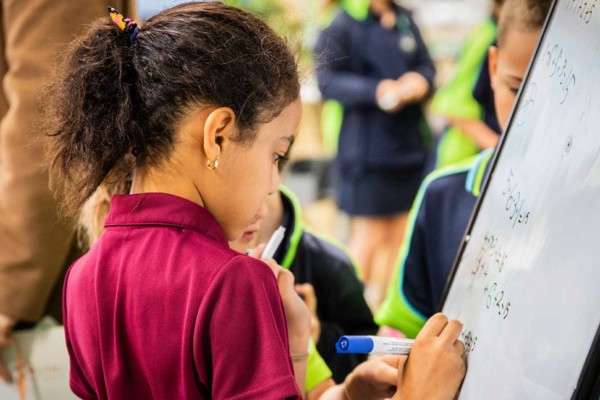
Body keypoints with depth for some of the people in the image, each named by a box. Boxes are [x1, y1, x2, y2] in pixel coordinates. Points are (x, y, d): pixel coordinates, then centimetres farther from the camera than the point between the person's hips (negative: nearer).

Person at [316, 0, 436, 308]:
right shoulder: (342, 25, -8)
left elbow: (426, 64, 15)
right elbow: (327, 80, -12)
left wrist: (421, 80, -9)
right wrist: (376, 91, -23)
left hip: (410, 141, 6)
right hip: (366, 147, -6)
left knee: (400, 233, 11)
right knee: (369, 234, 0)